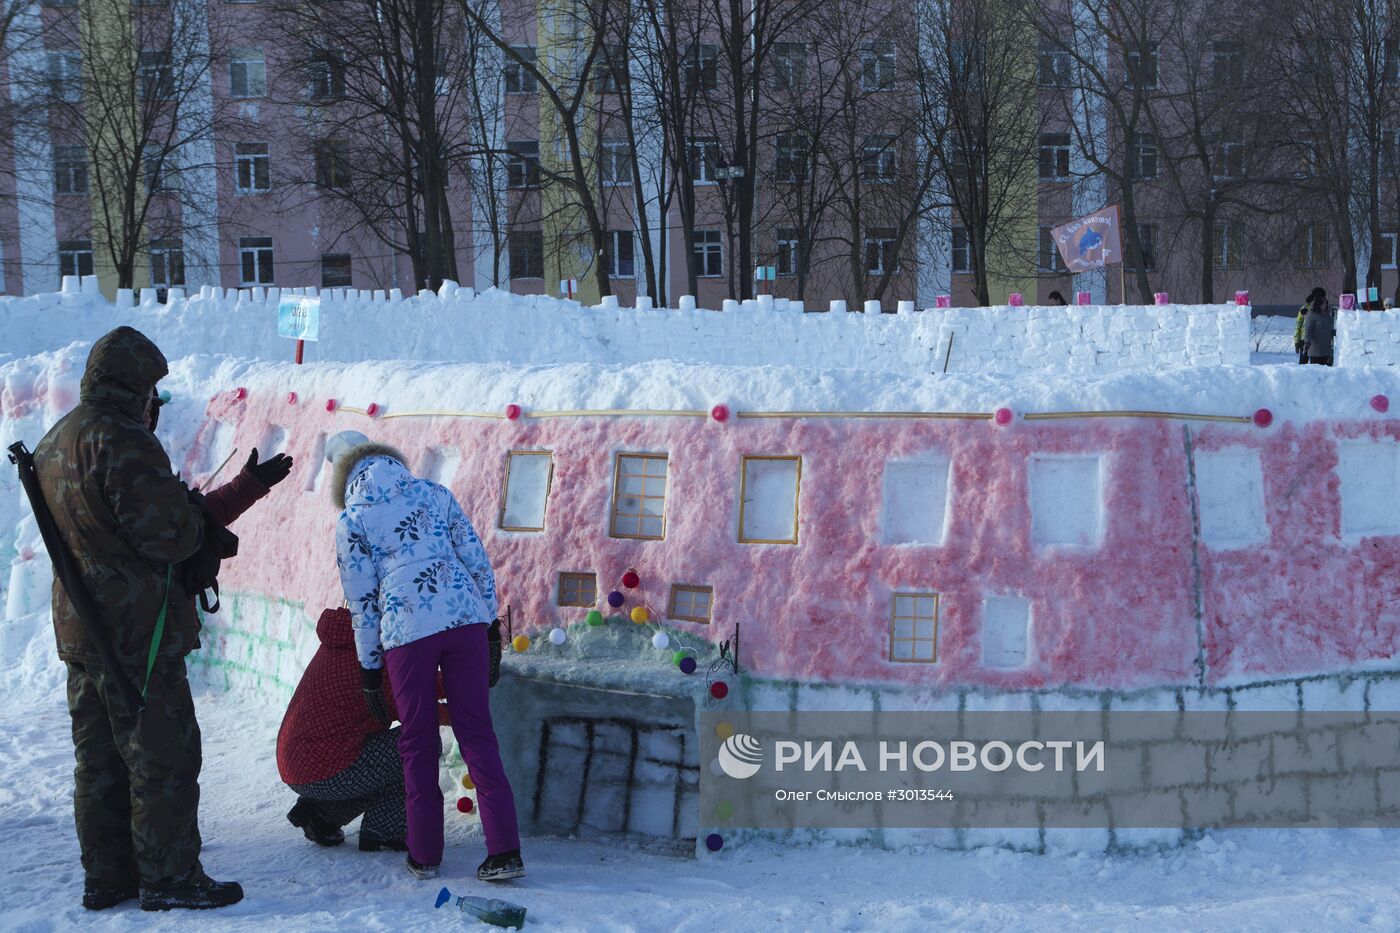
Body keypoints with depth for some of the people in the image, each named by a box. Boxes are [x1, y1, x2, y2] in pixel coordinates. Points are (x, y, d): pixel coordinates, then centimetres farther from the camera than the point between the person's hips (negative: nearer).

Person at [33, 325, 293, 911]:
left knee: (99, 758, 16)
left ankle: (106, 875, 24)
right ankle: (169, 878, 7)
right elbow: (170, 534, -23)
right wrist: (224, 500, -2)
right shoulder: (124, 440, -18)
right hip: (138, 634, -9)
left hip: (81, 631, 9)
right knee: (164, 757, 0)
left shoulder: (52, 444, 13)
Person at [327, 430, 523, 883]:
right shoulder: (434, 493, 14)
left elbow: (361, 598, 7)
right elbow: (477, 560, 10)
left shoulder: (351, 519, 6)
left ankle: (425, 854, 16)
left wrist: (369, 666, 14)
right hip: (466, 620, 2)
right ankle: (504, 850, -1)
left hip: (406, 630, -2)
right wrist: (489, 621, 17)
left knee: (418, 743, 11)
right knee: (477, 733, 5)